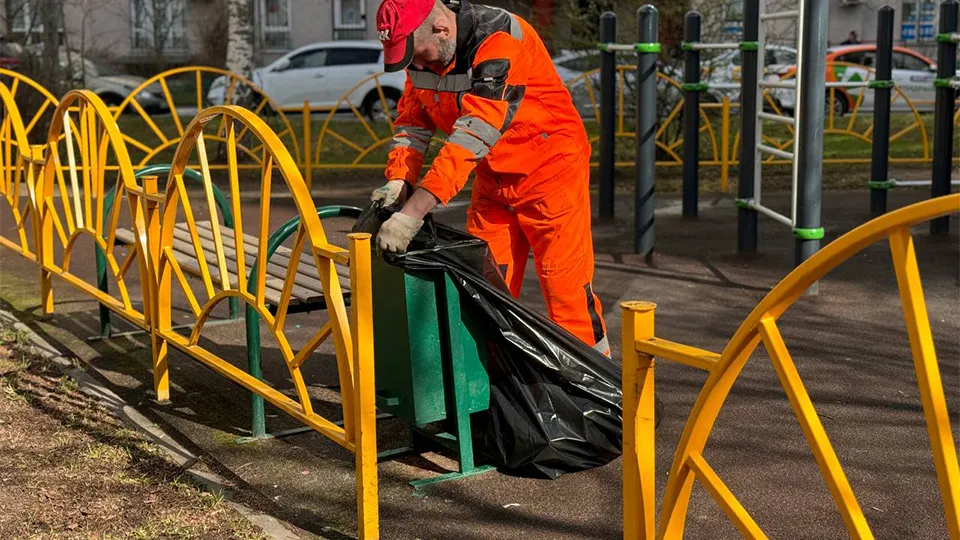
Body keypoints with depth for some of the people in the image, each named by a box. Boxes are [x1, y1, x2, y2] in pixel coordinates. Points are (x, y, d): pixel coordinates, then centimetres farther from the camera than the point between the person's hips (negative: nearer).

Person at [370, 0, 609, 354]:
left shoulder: (502, 40, -28)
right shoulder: (423, 55, -4)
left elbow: (474, 135, -37)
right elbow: (411, 124, 4)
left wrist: (413, 212, -41)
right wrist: (397, 182, -16)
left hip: (550, 170, -7)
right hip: (492, 181, 7)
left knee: (565, 289, -5)